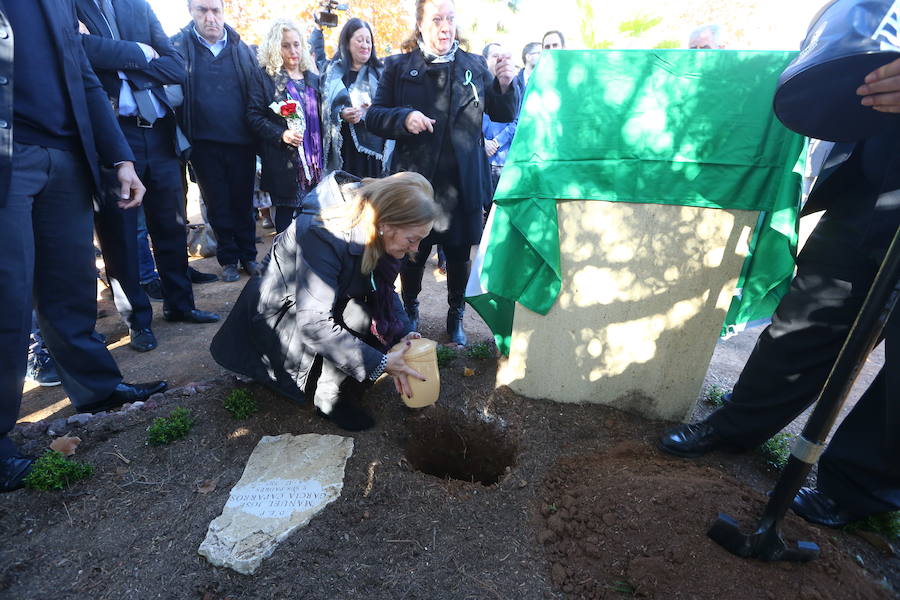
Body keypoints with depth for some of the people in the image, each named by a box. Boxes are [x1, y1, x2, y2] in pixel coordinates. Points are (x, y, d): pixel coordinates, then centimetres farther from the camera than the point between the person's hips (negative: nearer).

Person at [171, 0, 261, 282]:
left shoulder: (242, 49, 8)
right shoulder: (178, 46, 1)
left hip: (241, 141, 1)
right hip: (204, 143, -1)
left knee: (243, 201, 9)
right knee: (218, 204, 9)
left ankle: (248, 254, 23)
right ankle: (228, 258, 21)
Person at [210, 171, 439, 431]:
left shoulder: (374, 233, -14)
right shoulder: (323, 235, -35)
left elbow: (385, 290, -2)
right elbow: (313, 323, -38)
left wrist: (404, 333, -18)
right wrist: (379, 363, -37)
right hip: (281, 312, -7)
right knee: (358, 317, -29)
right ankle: (331, 398, -11)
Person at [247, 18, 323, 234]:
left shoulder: (312, 79, 16)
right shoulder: (265, 77, 1)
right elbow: (253, 116, -5)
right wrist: (281, 134, -19)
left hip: (313, 162, 4)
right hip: (284, 163, -4)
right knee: (286, 216, 2)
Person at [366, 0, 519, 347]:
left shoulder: (474, 66, 8)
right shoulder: (398, 67, 4)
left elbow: (504, 115, 7)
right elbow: (373, 117, 1)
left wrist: (504, 84, -13)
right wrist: (403, 118, -18)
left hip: (462, 183, 1)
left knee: (459, 253, 8)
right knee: (413, 252, 10)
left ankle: (455, 316, 29)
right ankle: (409, 310, 34)